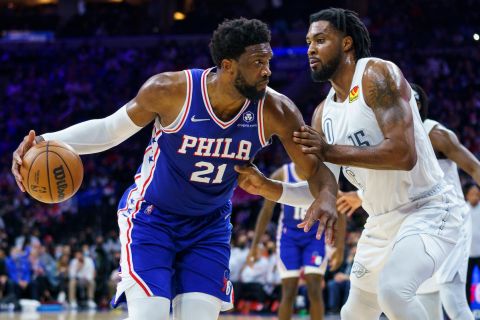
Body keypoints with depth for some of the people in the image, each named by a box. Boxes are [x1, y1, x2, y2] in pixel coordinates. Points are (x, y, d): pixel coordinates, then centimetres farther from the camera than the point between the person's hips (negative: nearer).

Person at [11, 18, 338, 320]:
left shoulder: (274, 110, -19)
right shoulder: (171, 89, -24)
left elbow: (315, 170, -10)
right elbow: (112, 128, -8)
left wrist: (327, 199, -34)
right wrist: (46, 142, -22)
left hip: (210, 225, 3)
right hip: (151, 216, -3)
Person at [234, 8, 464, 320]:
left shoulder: (377, 74, -15)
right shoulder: (324, 113, 8)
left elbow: (403, 154, -27)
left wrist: (330, 151, -23)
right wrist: (267, 187, -4)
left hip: (427, 210, -9)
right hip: (381, 223, 9)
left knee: (392, 290, -32)